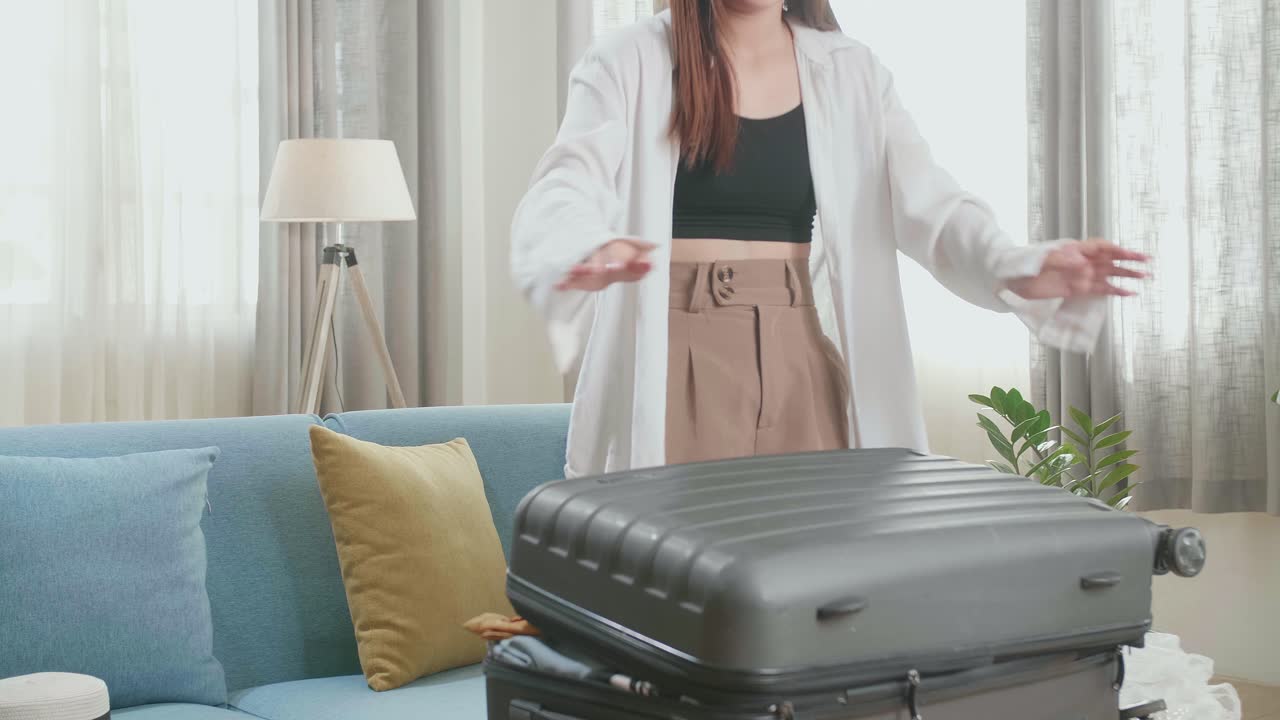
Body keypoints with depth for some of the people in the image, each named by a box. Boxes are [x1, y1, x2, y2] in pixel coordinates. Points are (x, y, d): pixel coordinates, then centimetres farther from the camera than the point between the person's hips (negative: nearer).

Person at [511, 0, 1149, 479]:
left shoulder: (851, 74, 6)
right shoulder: (628, 63, -4)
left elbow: (930, 208, -4)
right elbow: (565, 193, -19)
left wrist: (1023, 273, -25)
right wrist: (588, 255, -43)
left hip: (800, 366, 3)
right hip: (675, 369, -3)